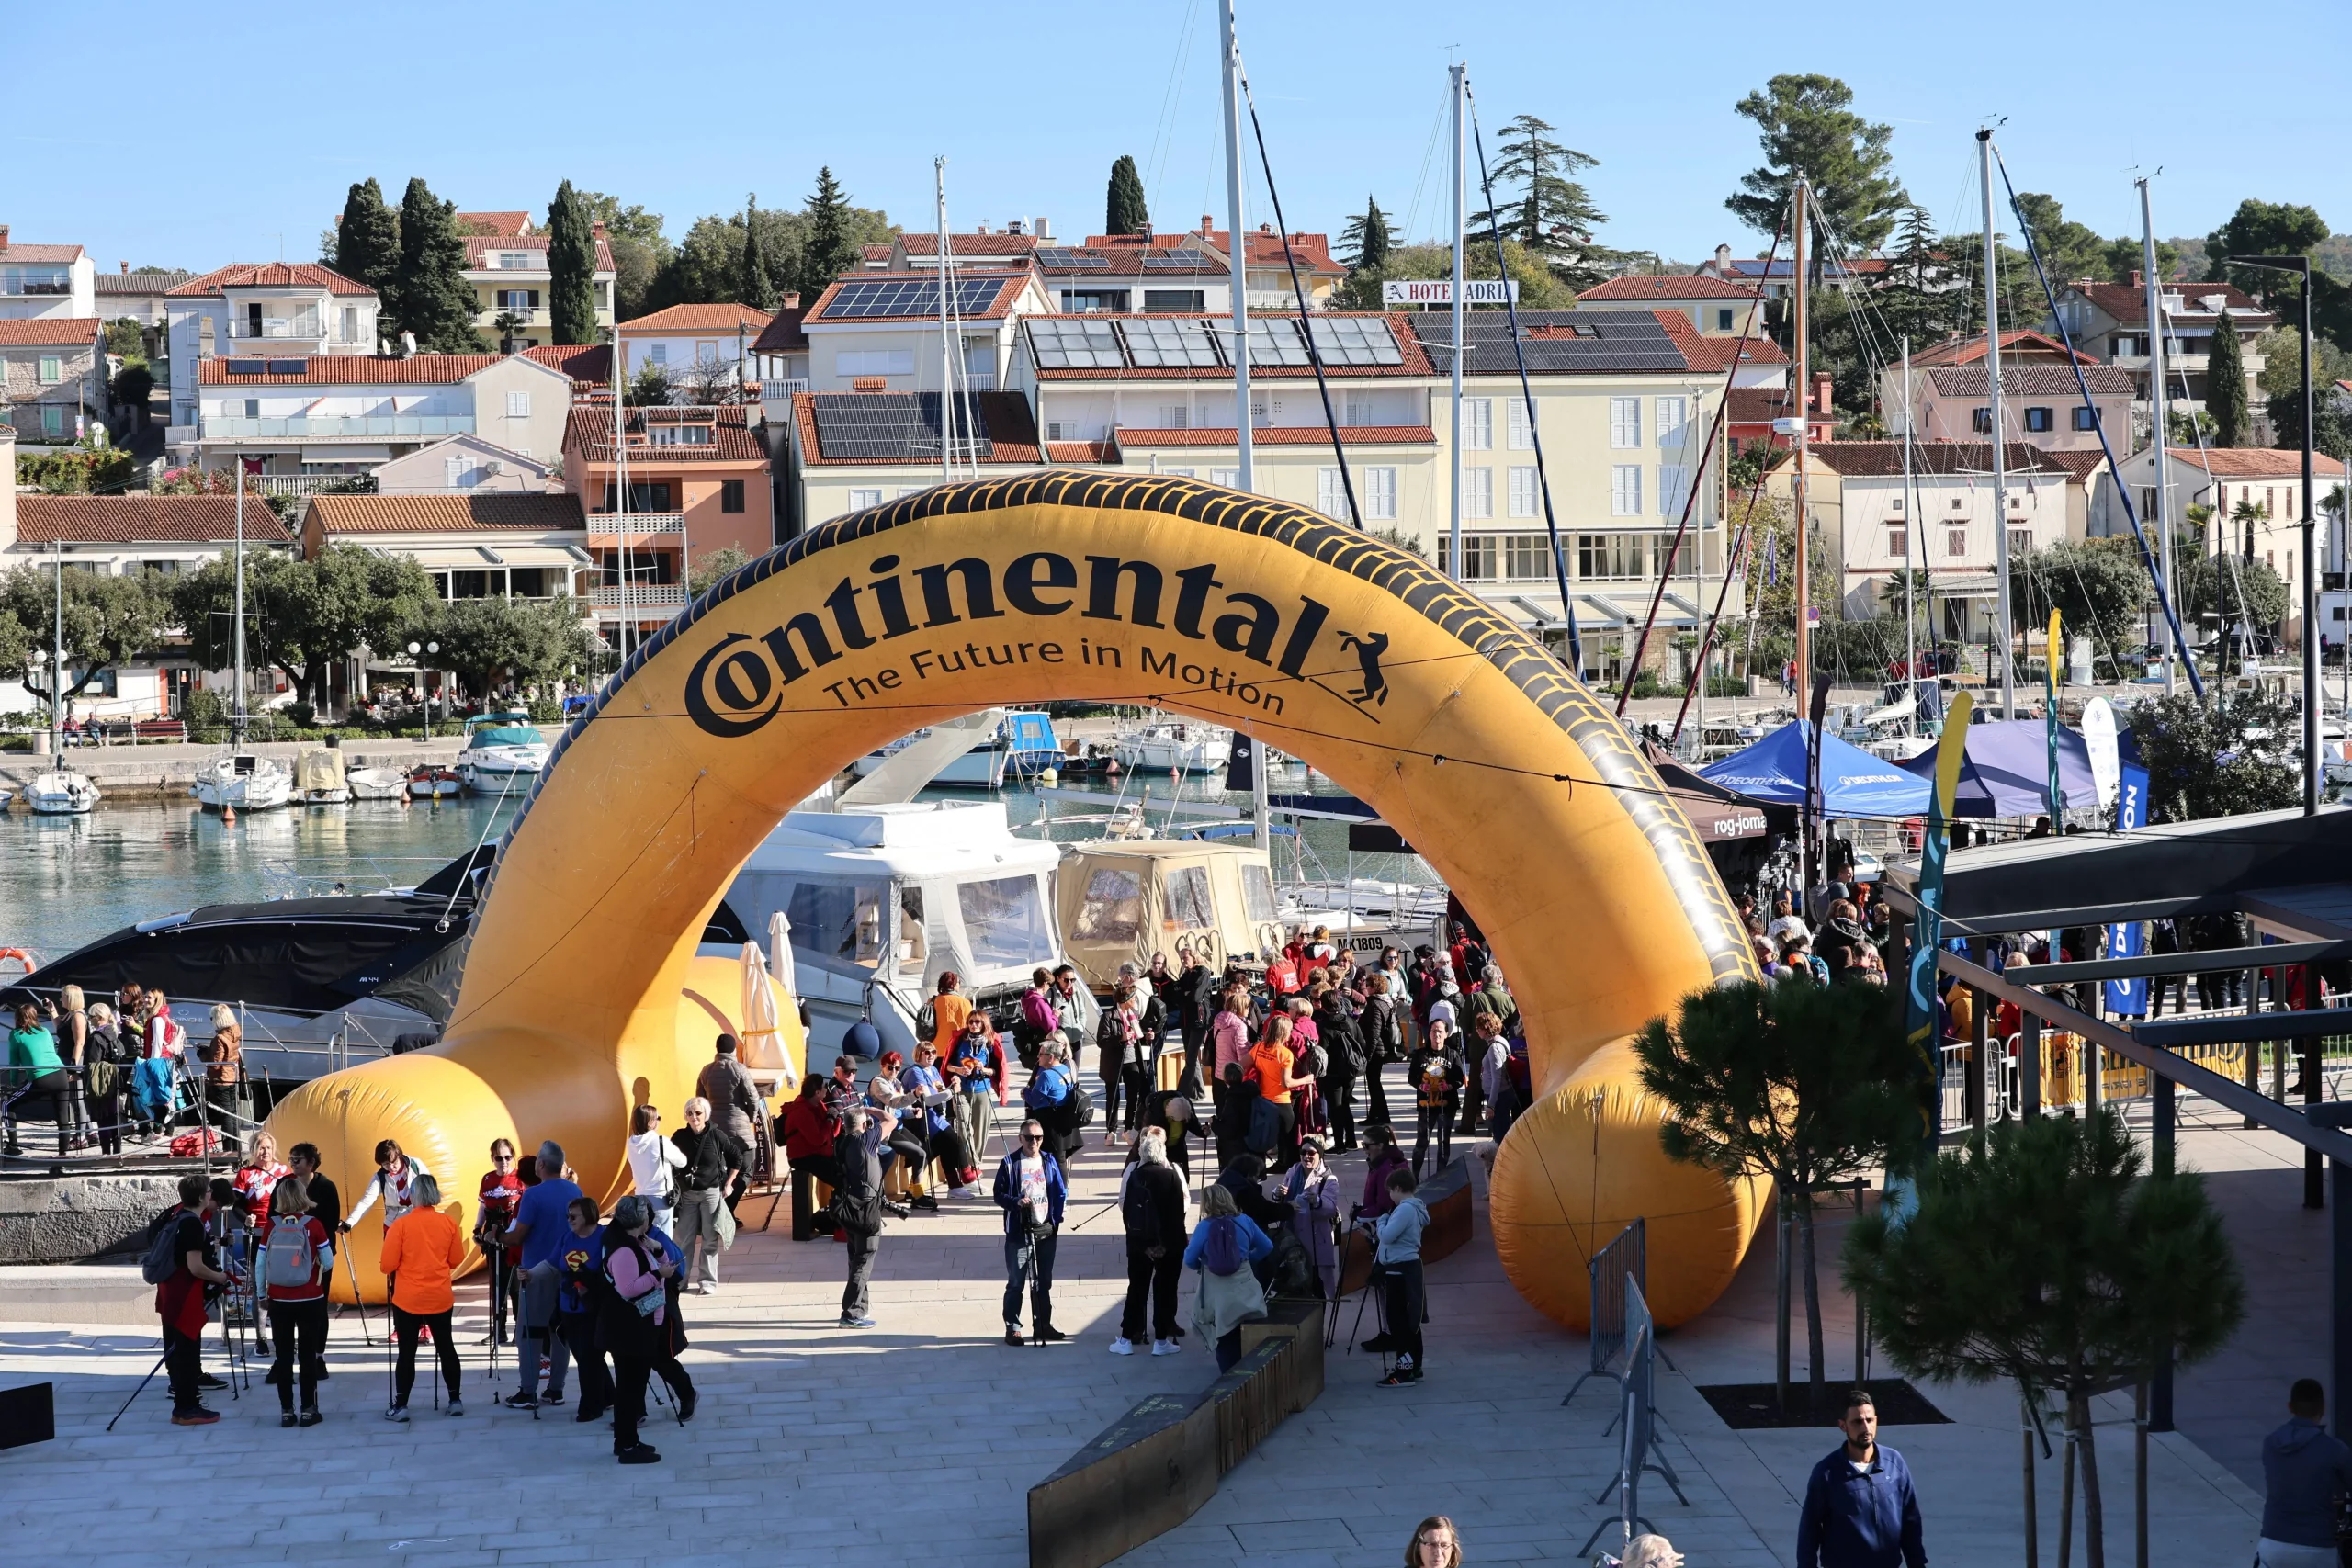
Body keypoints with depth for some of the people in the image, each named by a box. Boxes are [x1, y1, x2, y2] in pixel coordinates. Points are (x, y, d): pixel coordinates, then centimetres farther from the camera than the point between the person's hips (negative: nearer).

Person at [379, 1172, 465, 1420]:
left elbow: (387, 1266, -11)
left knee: (407, 1352, 3)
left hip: (408, 1300, -3)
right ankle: (455, 1400, 20)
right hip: (441, 1298, 3)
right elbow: (456, 1260, 6)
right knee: (446, 1347, 15)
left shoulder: (401, 1225, -12)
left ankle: (401, 1406, 4)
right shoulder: (449, 1223, -3)